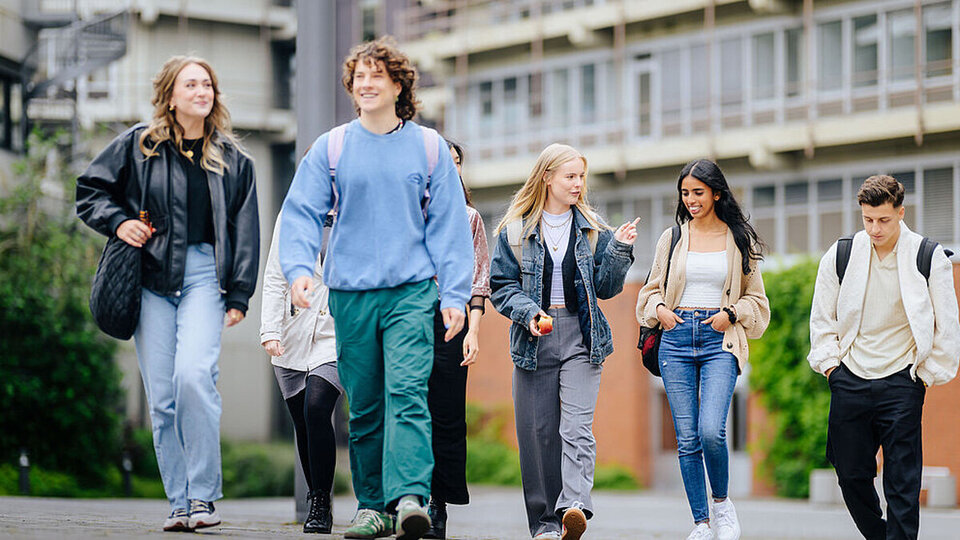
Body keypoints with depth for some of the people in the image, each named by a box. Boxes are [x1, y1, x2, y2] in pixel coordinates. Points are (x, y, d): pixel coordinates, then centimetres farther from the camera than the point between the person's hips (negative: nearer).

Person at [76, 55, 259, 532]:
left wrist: (239, 295, 3)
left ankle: (203, 495, -13)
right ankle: (179, 503, 6)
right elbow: (89, 190, 14)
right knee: (161, 394, -2)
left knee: (194, 374, -22)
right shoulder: (137, 145, 7)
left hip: (204, 275, -1)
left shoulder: (232, 160, 11)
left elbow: (245, 231, 11)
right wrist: (117, 222, -4)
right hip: (151, 278, 1)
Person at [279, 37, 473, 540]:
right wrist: (298, 267, -14)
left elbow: (449, 225, 7)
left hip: (412, 291, -2)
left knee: (407, 393, -17)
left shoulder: (428, 147, 6)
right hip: (350, 294, 2)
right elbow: (300, 213, 3)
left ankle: (410, 498, -26)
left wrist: (454, 293, 0)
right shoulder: (330, 148, 7)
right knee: (364, 405, 6)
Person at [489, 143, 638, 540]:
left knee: (577, 428, -16)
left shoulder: (592, 229, 10)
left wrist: (619, 249, -6)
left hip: (580, 338, 0)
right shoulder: (516, 231, 5)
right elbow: (501, 285, 4)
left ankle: (574, 505, -30)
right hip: (534, 340, 0)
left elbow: (605, 286, 8)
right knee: (538, 431, 1)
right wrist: (529, 313, -12)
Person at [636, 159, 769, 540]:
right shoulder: (672, 238, 10)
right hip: (677, 339, 2)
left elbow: (755, 298, 13)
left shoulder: (739, 239, 7)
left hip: (719, 341, -2)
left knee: (711, 431, -19)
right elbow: (651, 290, 19)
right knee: (687, 439, 0)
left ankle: (722, 501, 7)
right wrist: (659, 309, -2)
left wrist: (731, 314, -6)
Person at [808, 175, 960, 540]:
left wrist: (928, 373, 1)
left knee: (902, 482, -5)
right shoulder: (840, 256, 3)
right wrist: (829, 364, 6)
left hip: (901, 383, -3)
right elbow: (822, 319, 13)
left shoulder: (929, 259, -4)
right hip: (850, 382, 3)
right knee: (851, 475, 7)